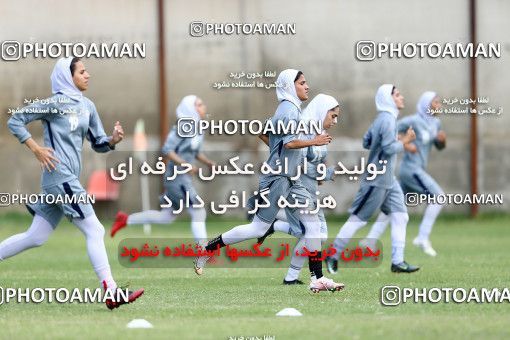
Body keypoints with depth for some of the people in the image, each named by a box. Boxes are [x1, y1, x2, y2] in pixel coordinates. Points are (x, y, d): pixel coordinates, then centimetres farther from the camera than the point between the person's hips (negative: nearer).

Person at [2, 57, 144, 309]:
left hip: (69, 179, 8)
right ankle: (111, 293, -12)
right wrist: (36, 149, -13)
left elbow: (98, 144, 18)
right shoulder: (55, 103, -7)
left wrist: (112, 140, -4)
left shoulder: (87, 106, 15)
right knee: (94, 231, -10)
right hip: (60, 177, -8)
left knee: (35, 237, 10)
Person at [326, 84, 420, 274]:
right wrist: (405, 142, -12)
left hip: (388, 180, 10)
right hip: (377, 180, -10)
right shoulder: (388, 119, -18)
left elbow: (366, 142, 17)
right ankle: (333, 256, 9)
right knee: (358, 219, -1)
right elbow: (389, 148, -26)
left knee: (400, 216, 4)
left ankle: (397, 262, 3)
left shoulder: (381, 119, 11)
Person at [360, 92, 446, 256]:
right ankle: (423, 237, -15)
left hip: (418, 170, 9)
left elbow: (440, 147, 20)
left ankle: (371, 239, 16)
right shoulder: (414, 121, -12)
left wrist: (442, 139, -1)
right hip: (411, 168, -9)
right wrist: (405, 144, -20)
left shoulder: (435, 123, 12)